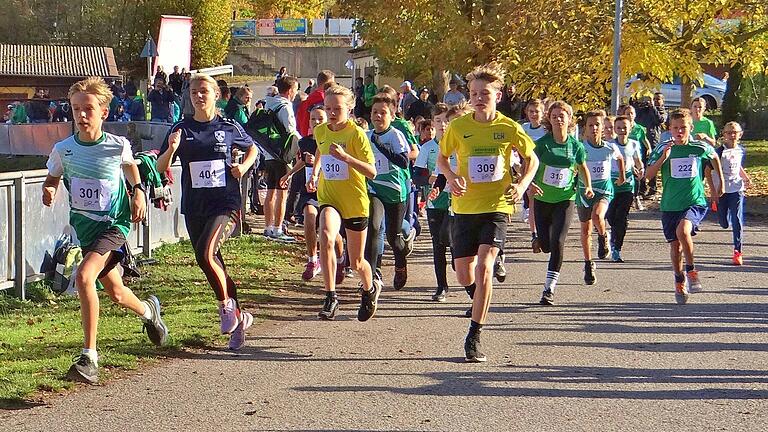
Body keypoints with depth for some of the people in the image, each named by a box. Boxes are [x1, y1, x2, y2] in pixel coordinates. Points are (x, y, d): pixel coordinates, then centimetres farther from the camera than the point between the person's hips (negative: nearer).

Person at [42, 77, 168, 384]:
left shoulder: (118, 146, -9)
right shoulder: (63, 150, -5)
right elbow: (52, 178, 12)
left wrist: (138, 192, 5)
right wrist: (48, 191, -9)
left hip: (114, 223, -4)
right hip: (84, 225, 4)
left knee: (84, 276, -27)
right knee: (115, 293, 16)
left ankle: (89, 357, -25)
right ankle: (148, 310, 54)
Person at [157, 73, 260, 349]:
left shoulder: (229, 128, 2)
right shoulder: (182, 130, 4)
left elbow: (253, 150, 21)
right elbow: (161, 168, 1)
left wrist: (243, 167, 1)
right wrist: (171, 149, -18)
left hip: (226, 204, -3)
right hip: (194, 209, 4)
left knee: (205, 254, -25)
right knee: (213, 264, 8)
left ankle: (227, 306, -4)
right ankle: (239, 317, 24)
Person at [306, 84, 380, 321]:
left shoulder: (356, 133, -14)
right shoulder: (320, 131, 1)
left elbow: (372, 172, -20)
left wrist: (345, 156, -31)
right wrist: (314, 173, 14)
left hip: (355, 202, -3)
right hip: (328, 198, 3)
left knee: (356, 262, 9)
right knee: (326, 237, -31)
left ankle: (370, 289, 44)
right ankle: (330, 297, -27)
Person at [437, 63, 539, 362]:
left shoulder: (509, 128, -4)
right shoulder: (458, 127, -1)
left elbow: (532, 159, 10)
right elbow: (442, 158, 14)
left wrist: (522, 185, -8)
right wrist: (451, 177, -7)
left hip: (497, 206, -2)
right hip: (465, 206, 3)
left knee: (484, 267, -19)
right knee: (464, 275, 6)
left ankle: (474, 337, -12)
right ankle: (480, 299, 43)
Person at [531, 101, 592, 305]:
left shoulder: (576, 146, -2)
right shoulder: (542, 143, -8)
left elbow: (583, 168, 15)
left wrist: (588, 187, 0)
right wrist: (530, 183, -30)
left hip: (565, 199, 0)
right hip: (542, 199, 1)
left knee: (557, 243, -15)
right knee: (545, 246, 6)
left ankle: (549, 289, -8)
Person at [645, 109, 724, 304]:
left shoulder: (700, 147, -2)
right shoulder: (663, 149, -2)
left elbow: (715, 158, 20)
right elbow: (648, 175, -7)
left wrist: (721, 183, 24)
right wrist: (663, 158, -21)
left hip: (695, 202, -2)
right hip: (670, 205, 2)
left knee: (683, 230, -29)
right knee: (675, 245, 7)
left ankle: (691, 270, -9)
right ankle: (679, 282, 28)